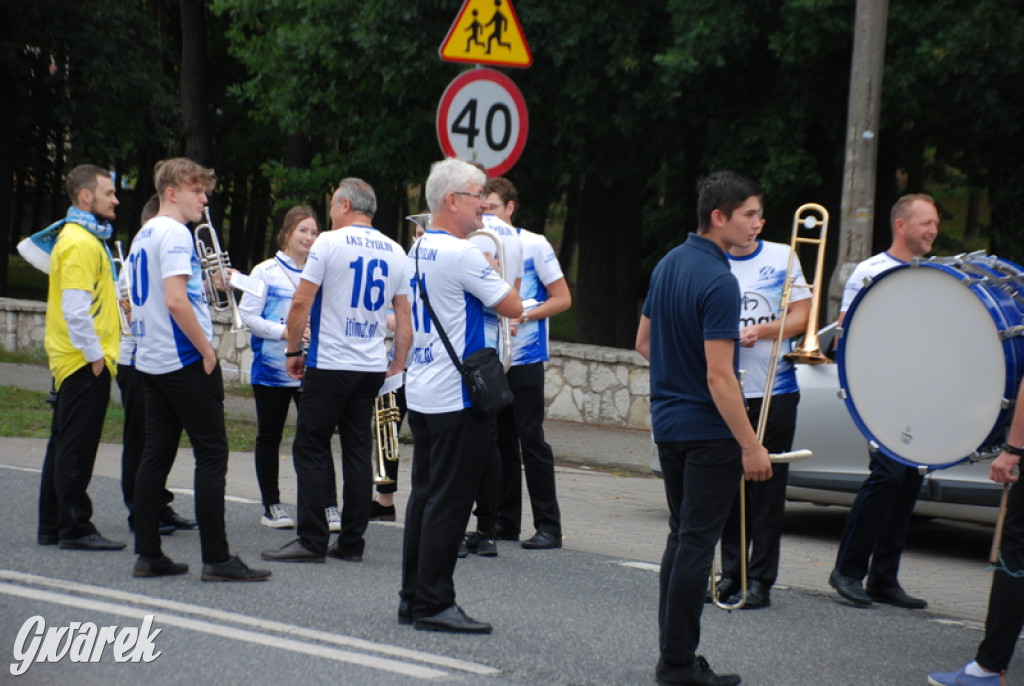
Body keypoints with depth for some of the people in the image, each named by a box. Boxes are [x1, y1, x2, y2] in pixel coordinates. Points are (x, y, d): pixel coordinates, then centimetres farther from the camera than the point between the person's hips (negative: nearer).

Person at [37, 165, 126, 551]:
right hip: (84, 360, -11)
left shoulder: (82, 237, 17)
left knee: (65, 445, 13)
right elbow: (75, 308, -22)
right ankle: (75, 529, -4)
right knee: (76, 447, -7)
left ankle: (52, 527, 18)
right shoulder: (80, 243, -15)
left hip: (70, 360, 11)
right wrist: (94, 355, -19)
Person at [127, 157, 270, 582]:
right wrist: (207, 350, -15)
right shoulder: (175, 234, -13)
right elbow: (176, 300, -23)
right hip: (185, 360, -9)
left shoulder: (143, 236, 16)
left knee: (156, 455, 9)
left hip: (151, 361, 9)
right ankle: (216, 559, -7)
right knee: (211, 454, -6)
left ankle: (148, 555, 9)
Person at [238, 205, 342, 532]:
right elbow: (247, 315, -6)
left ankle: (330, 507, -7)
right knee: (269, 437, 8)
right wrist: (283, 332, -17)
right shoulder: (266, 271, -2)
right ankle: (271, 506, 18)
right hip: (272, 369, -1)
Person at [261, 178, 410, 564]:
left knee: (311, 449, 0)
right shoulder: (395, 252, 10)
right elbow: (404, 316, 12)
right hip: (373, 367, 6)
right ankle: (352, 542, 9)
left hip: (330, 363, -6)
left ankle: (312, 541, -3)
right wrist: (398, 364, 18)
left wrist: (293, 351, 1)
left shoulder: (330, 243, -7)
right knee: (358, 451, 8)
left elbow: (301, 303, -9)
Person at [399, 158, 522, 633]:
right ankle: (434, 604, -3)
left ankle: (413, 598, 17)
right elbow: (513, 307, -12)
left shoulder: (418, 251, 13)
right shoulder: (462, 255, -16)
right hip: (455, 397, -9)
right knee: (449, 502, -5)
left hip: (420, 393, 10)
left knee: (425, 496, 13)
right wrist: (494, 273, 6)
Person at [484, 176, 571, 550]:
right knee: (501, 441, 10)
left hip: (524, 359, -6)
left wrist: (522, 316, -17)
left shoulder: (534, 245, -5)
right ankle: (505, 521, 17)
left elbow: (562, 298, -6)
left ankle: (548, 526, -3)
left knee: (531, 440, -6)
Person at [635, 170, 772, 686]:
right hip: (709, 430, -9)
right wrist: (751, 447, -20)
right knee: (697, 543, -2)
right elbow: (719, 377, -23)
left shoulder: (668, 265, 7)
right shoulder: (718, 282, -20)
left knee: (682, 537, 16)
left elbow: (644, 343, 17)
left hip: (668, 424, 9)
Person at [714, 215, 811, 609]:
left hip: (774, 393, -1)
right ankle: (731, 573, 16)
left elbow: (801, 316, 2)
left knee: (767, 489, 1)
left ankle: (760, 580, 6)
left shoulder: (782, 257, 5)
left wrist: (760, 330, -15)